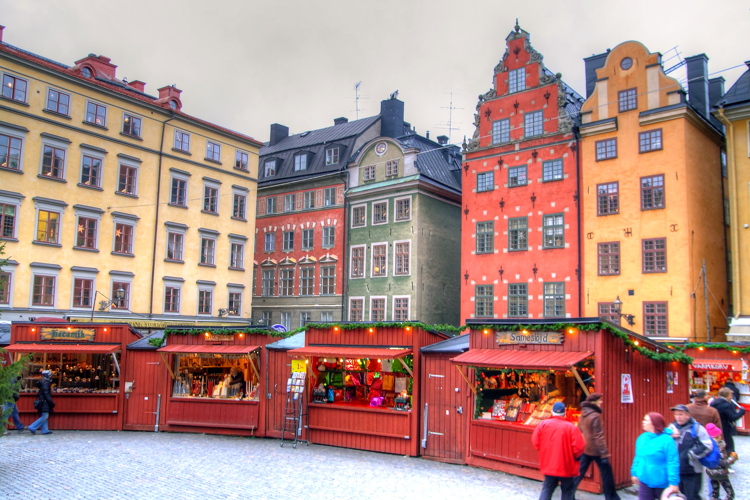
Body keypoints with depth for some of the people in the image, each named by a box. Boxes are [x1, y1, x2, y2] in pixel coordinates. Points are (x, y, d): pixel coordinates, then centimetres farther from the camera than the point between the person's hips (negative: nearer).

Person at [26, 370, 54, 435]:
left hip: (43, 403, 10)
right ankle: (32, 428, -9)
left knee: (45, 417, 11)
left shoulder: (43, 383, 14)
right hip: (44, 402, -10)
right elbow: (46, 395, -20)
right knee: (44, 416, -9)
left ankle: (45, 430, 13)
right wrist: (52, 403, -17)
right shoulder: (46, 383, -15)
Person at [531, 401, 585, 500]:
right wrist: (574, 457, 6)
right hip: (567, 467, -2)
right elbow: (579, 447, -16)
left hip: (548, 465, 2)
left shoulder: (543, 424, -6)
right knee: (567, 491, 15)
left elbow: (535, 442, -2)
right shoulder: (571, 427, -13)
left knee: (547, 489, 16)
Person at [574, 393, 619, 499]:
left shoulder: (583, 414, 7)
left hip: (584, 449, 7)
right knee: (607, 473, 9)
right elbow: (599, 436, -18)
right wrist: (604, 453, -16)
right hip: (595, 450, -7)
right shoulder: (595, 416, -16)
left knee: (579, 473, 9)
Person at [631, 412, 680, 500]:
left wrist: (673, 483, -21)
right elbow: (638, 458, 13)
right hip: (644, 481, 5)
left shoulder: (666, 440, -17)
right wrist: (634, 473, 15)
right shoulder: (642, 438, 4)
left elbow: (673, 463, -20)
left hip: (662, 483, -5)